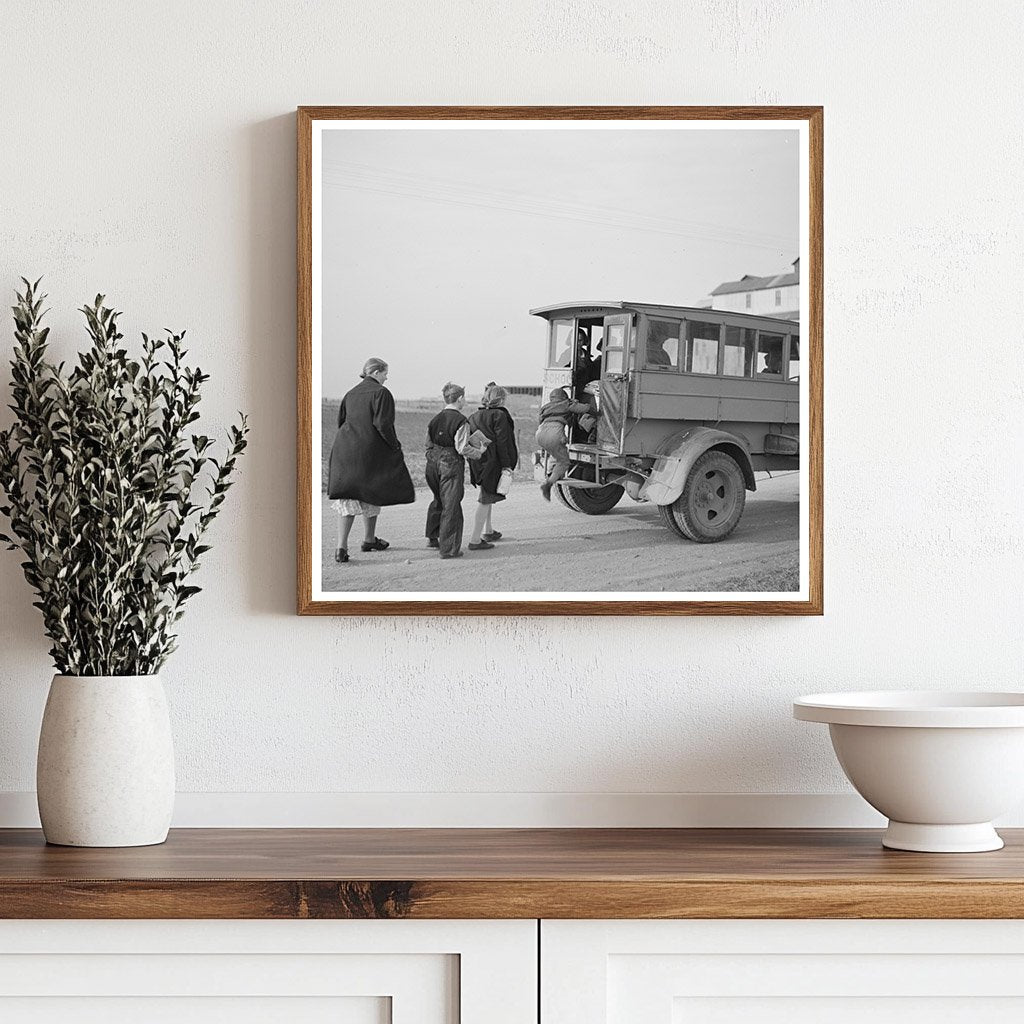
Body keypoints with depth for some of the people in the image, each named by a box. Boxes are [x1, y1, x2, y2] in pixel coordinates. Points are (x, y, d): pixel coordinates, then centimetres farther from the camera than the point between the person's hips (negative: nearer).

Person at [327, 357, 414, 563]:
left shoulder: (351, 394, 13)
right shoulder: (381, 393, -9)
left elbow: (341, 422, 17)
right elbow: (383, 424, -17)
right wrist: (396, 447, -7)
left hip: (344, 449, 5)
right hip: (370, 450, -5)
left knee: (347, 499, 3)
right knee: (371, 494, 15)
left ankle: (341, 547, -8)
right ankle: (369, 539, 30)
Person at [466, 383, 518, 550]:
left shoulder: (475, 416, 10)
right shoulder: (499, 415, -12)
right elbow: (501, 442, -16)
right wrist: (506, 465, -13)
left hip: (477, 463, 8)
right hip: (492, 462, -8)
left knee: (486, 497, 25)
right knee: (486, 500, -4)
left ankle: (488, 531, 38)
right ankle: (475, 540, -6)